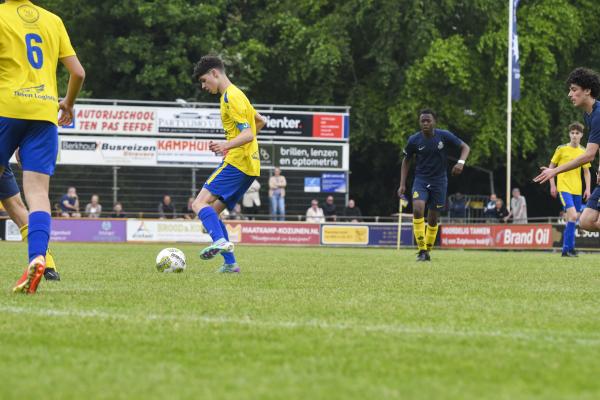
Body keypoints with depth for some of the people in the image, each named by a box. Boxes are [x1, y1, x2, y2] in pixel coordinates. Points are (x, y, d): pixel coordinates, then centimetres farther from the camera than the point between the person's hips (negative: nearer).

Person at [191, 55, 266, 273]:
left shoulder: (231, 97, -10)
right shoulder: (235, 94, 21)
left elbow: (248, 134, -19)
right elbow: (261, 121, 34)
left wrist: (227, 145, -31)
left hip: (236, 162, -10)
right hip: (249, 164, 10)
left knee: (200, 203, -19)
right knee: (212, 211, 10)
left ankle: (220, 241, -40)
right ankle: (230, 263, 3)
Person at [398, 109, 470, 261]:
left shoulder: (444, 136, -9)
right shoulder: (414, 140, -7)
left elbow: (465, 147, -2)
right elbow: (406, 161, 8)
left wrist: (461, 162, -22)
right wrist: (402, 184, 2)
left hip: (439, 180, 0)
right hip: (421, 180, 0)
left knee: (433, 219, 3)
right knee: (417, 208, -25)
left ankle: (427, 250, 24)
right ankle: (422, 249, -19)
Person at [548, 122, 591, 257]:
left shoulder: (583, 151, 8)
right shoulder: (561, 149, -3)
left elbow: (586, 172, 16)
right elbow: (551, 166, 4)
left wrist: (588, 189, 5)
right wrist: (552, 185, -2)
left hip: (577, 190, 5)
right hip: (564, 188, -5)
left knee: (573, 219, 7)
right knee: (573, 216, -19)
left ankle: (567, 249, 17)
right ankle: (569, 248, -14)